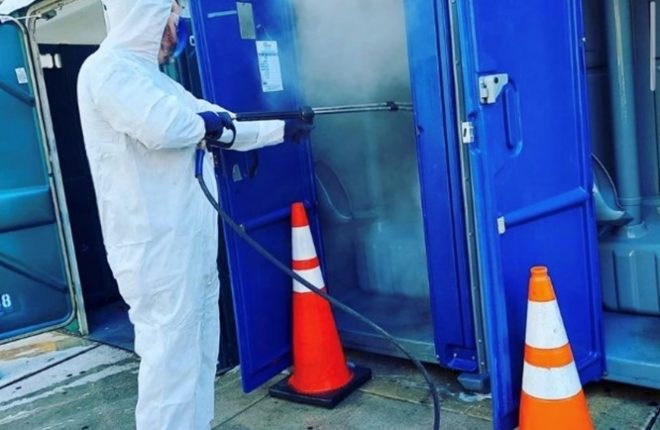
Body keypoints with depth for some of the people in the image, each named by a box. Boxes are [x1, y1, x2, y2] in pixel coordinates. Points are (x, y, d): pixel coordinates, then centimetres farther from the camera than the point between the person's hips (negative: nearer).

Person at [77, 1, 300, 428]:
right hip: (156, 247, -10)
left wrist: (280, 128, 25)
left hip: (189, 241, 10)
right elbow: (165, 127, -28)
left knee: (198, 349, 16)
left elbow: (224, 129, 24)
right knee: (171, 355, -4)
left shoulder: (151, 76, 19)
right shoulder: (107, 69, -11)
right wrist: (207, 120, -8)